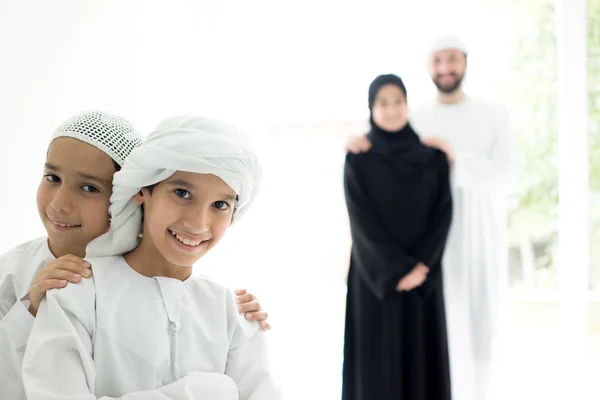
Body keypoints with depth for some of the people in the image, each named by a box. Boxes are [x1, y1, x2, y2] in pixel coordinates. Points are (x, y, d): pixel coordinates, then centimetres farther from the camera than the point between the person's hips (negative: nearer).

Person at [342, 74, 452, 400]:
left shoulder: (432, 154, 4)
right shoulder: (358, 158, -4)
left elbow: (444, 211, 0)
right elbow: (361, 219, -9)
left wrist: (422, 264, -12)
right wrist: (397, 269, -16)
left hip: (423, 272, 3)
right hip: (375, 274, -2)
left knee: (422, 353, 6)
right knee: (377, 356, -1)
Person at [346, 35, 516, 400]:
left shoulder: (494, 115, 4)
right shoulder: (414, 120, 5)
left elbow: (507, 175, -8)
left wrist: (456, 159, -20)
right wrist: (359, 144, -19)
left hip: (484, 242, 1)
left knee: (484, 326, 11)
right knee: (447, 330, -5)